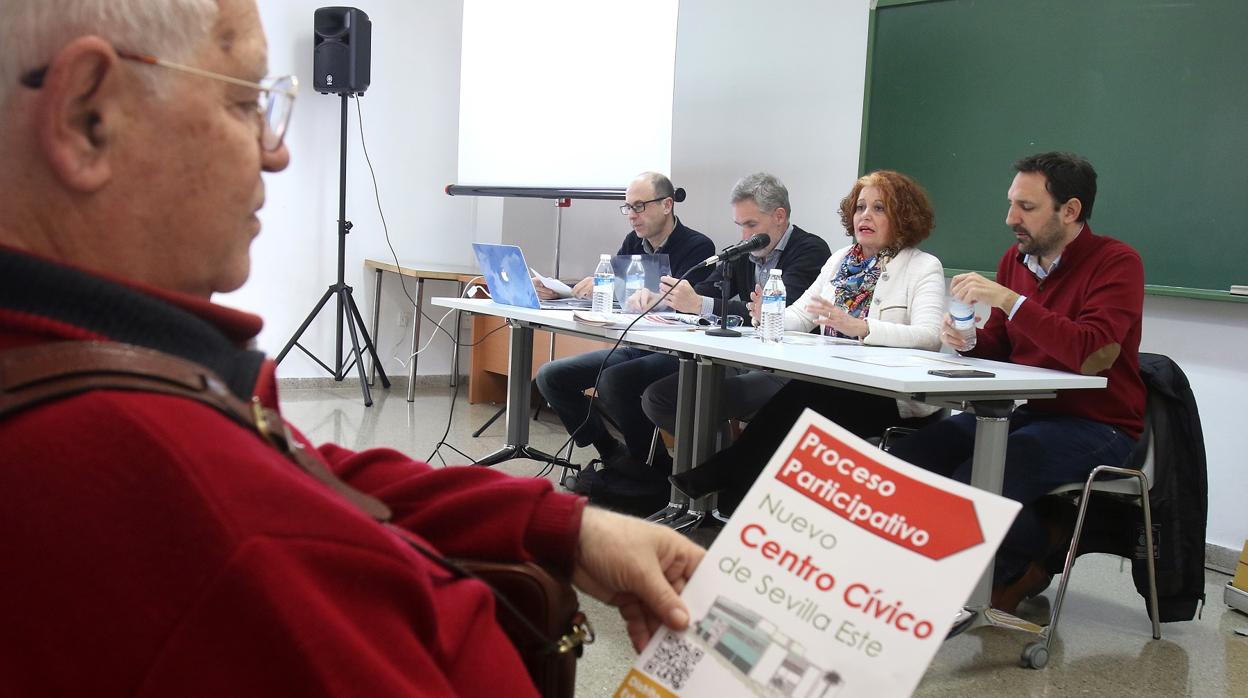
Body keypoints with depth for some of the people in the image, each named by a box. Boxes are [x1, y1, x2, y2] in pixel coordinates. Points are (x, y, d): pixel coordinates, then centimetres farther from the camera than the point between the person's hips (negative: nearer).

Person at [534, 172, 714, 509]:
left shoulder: (698, 247, -10)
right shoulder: (634, 242, 12)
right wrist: (557, 291, -6)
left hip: (674, 355, -8)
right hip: (632, 347, 9)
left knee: (613, 381, -35)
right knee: (550, 376, -1)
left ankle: (655, 477, -15)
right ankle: (613, 454, 6)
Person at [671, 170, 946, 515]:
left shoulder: (923, 268, -1)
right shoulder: (840, 260, 19)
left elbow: (930, 336, -18)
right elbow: (799, 317, 13)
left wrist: (858, 326, -32)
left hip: (888, 395, -5)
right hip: (833, 385, 5)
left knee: (800, 397, -29)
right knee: (794, 397, -29)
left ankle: (716, 476, -20)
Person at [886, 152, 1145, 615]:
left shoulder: (1116, 262, -12)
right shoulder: (1016, 258, 8)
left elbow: (1091, 356, -27)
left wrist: (1008, 300, -28)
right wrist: (969, 339, -8)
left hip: (1097, 426, -7)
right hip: (1025, 412, 7)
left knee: (975, 479, -31)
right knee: (906, 458, -11)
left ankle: (1022, 570, 2)